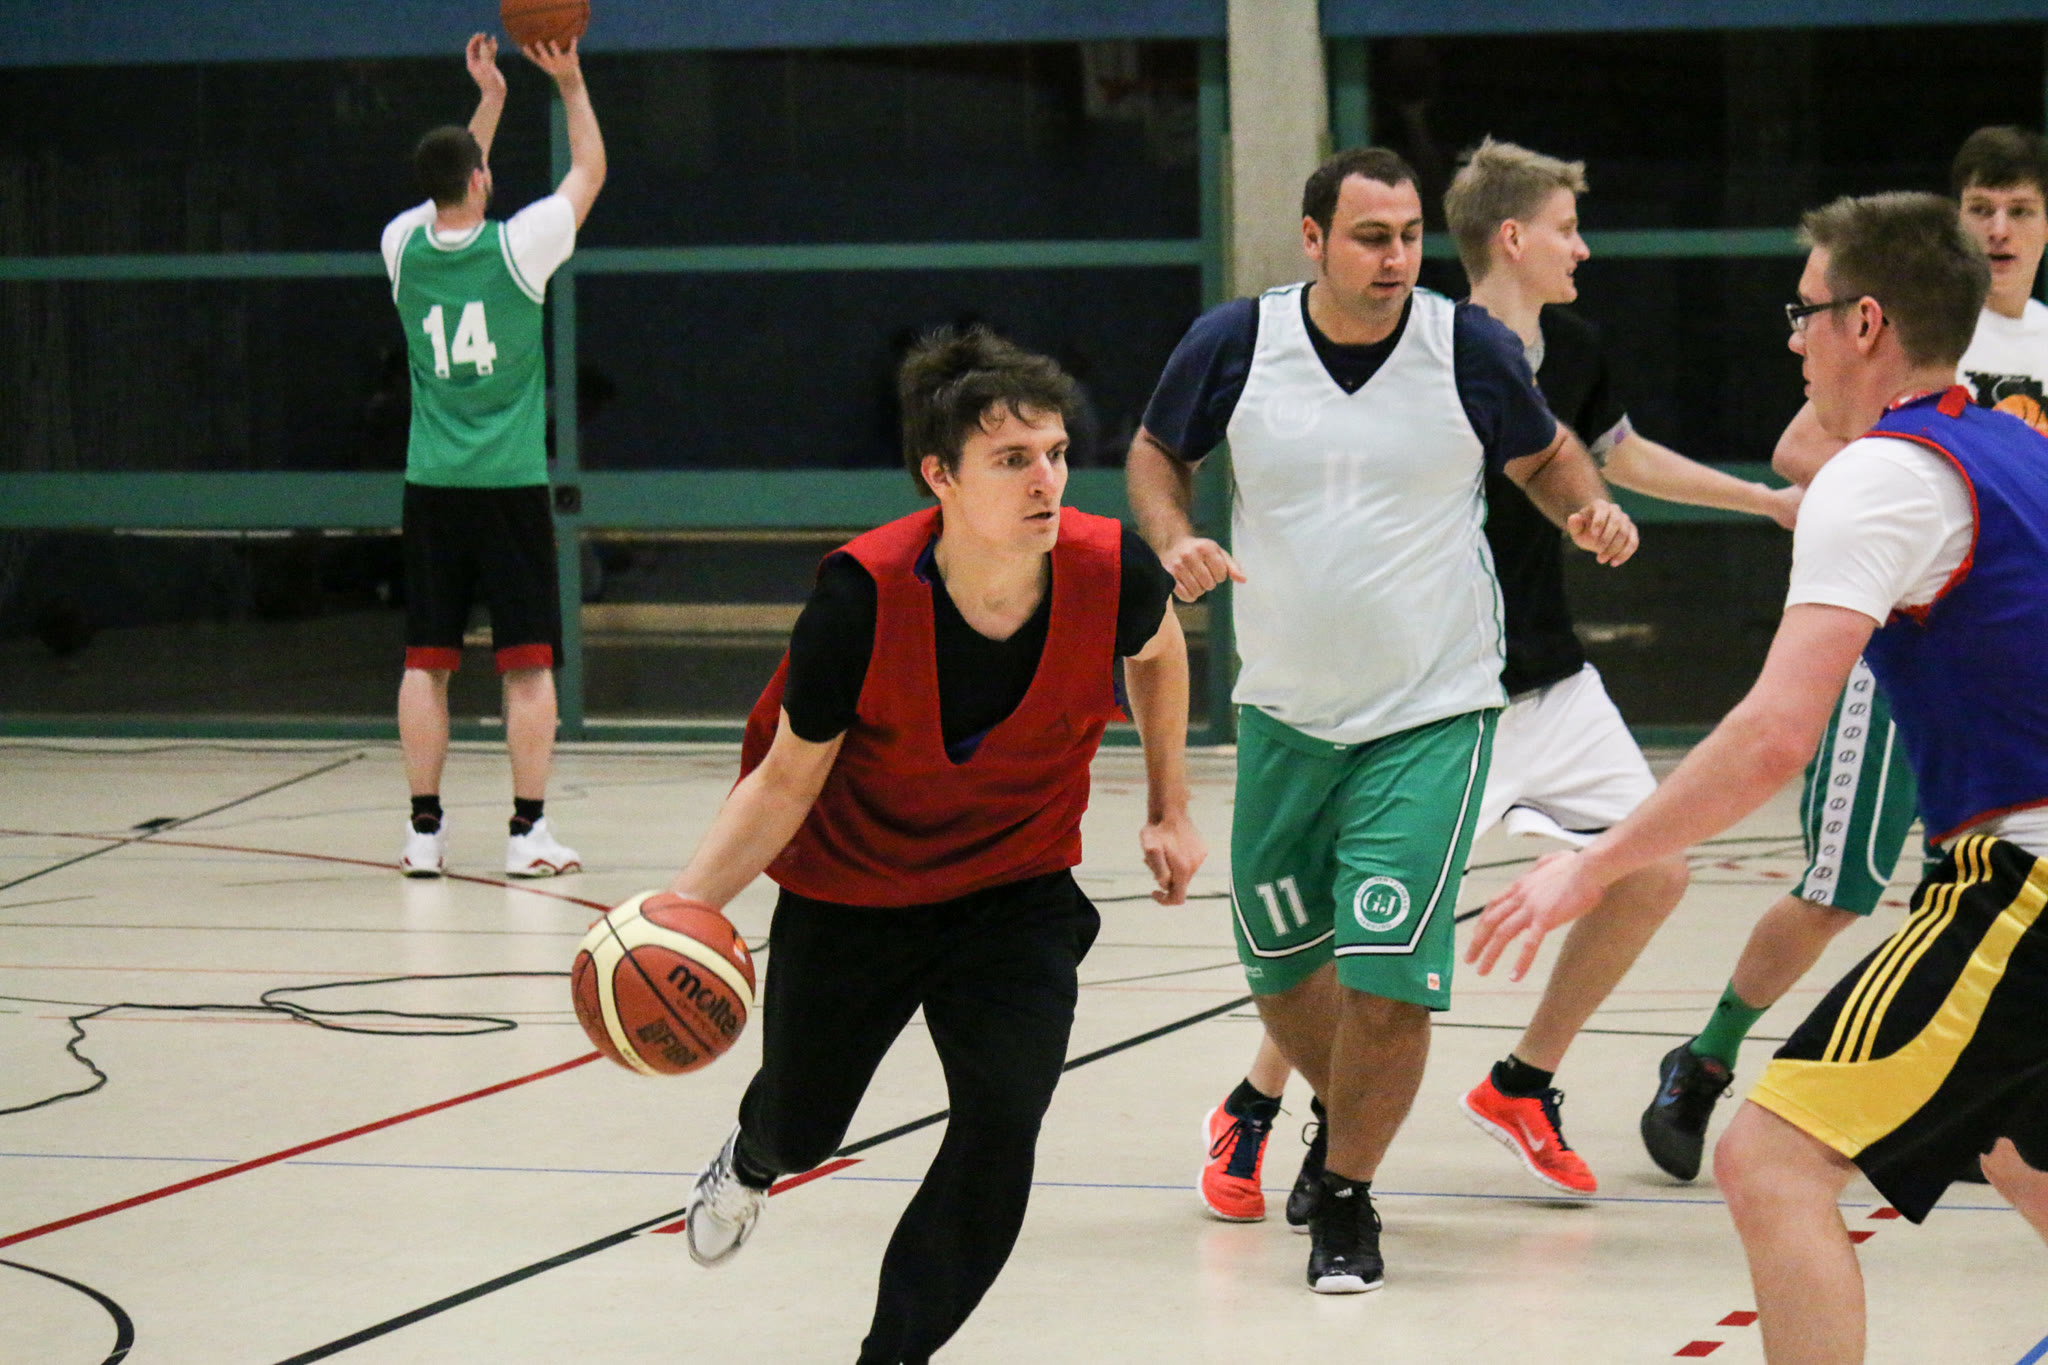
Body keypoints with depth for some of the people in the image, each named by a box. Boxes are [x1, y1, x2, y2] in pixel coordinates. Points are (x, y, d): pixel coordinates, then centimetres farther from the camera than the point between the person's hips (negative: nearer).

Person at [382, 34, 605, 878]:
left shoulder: (404, 248, 2)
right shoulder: (516, 247, -8)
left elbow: (450, 193, 25)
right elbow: (589, 173, 7)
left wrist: (489, 103, 32)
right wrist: (570, 84, 17)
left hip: (432, 485, 3)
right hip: (511, 483, -3)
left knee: (426, 662, 5)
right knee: (529, 663, 0)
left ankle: (425, 832, 5)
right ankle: (529, 833, -2)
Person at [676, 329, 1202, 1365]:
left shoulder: (1111, 572, -25)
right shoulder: (863, 596, -32)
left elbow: (1157, 648, 3)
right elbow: (788, 778, -19)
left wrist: (1169, 809, 8)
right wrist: (687, 904, -31)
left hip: (1018, 892, 1)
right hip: (848, 892, -1)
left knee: (1003, 1117, -21)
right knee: (802, 1129, 21)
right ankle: (751, 1158, 63)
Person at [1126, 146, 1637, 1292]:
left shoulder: (1472, 348, -9)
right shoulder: (1234, 343, -7)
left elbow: (1547, 453, 10)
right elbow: (1157, 455, 10)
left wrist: (1591, 507, -10)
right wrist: (1176, 542, -9)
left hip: (1432, 713, -3)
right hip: (1285, 711, 3)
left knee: (1387, 974, -13)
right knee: (1280, 961, 14)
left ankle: (1349, 1199, 7)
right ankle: (1349, 1124, 44)